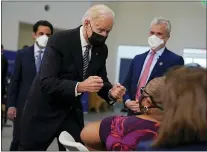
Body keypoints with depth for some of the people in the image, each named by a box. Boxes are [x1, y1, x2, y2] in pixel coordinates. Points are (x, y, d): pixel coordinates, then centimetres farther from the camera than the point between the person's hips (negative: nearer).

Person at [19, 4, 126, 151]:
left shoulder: (102, 49, -1)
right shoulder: (59, 40, -20)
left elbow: (101, 81, 4)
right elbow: (46, 82, -27)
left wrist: (111, 92, -19)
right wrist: (79, 86, -40)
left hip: (72, 111, 5)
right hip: (45, 110, -5)